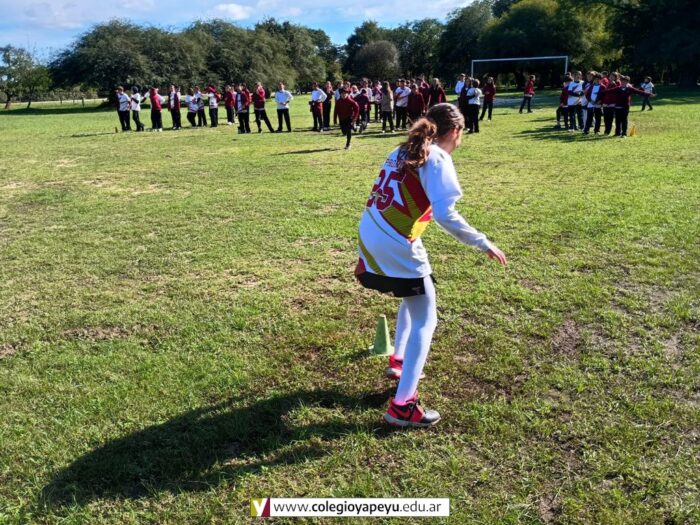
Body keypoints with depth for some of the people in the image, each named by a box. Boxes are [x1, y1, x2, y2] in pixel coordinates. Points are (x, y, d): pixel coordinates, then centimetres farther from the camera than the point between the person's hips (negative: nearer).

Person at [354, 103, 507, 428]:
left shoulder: (402, 151, 17)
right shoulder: (437, 158, -9)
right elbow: (445, 216, -20)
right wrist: (484, 244, -11)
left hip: (369, 236, 9)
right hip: (396, 246, -8)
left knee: (413, 297, 31)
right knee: (424, 320, 5)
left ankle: (398, 361, 42)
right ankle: (402, 406, 3)